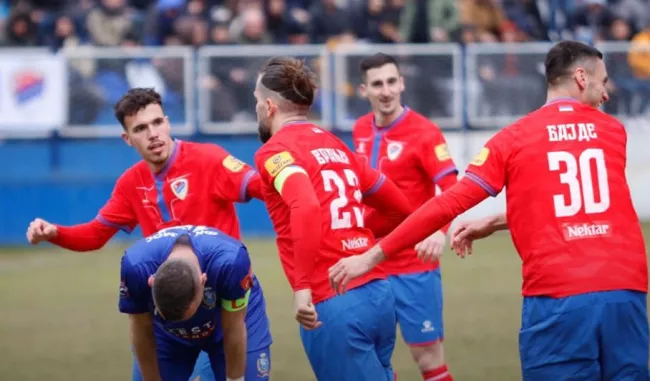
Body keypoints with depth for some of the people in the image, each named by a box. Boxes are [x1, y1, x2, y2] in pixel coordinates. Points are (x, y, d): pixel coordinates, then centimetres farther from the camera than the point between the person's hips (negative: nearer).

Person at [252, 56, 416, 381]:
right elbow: (401, 207, 25)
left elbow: (306, 208, -24)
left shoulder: (275, 151, -4)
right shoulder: (335, 146, 18)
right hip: (379, 294, 7)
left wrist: (302, 287, -23)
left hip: (331, 305, -7)